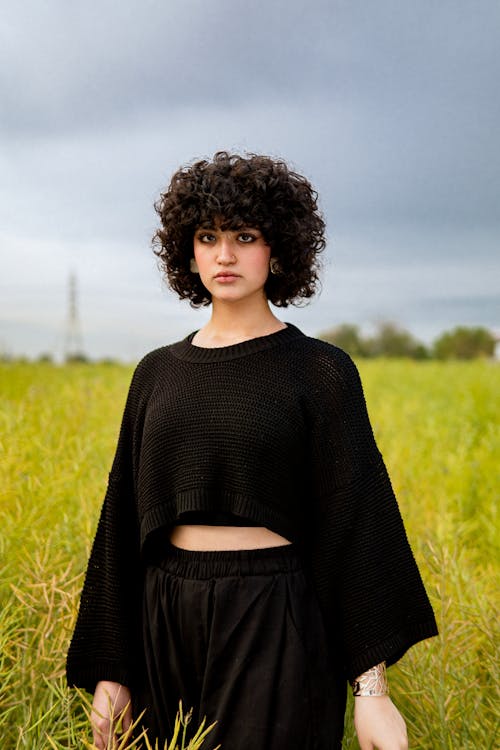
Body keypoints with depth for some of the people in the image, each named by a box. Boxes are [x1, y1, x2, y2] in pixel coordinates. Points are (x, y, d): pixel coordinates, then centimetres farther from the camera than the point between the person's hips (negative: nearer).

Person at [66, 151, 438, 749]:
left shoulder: (322, 371, -4)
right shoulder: (157, 373, 7)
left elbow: (355, 520, -7)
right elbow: (125, 515, 9)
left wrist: (371, 689, -12)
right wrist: (109, 669, 8)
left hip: (274, 627, -4)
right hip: (169, 622, 4)